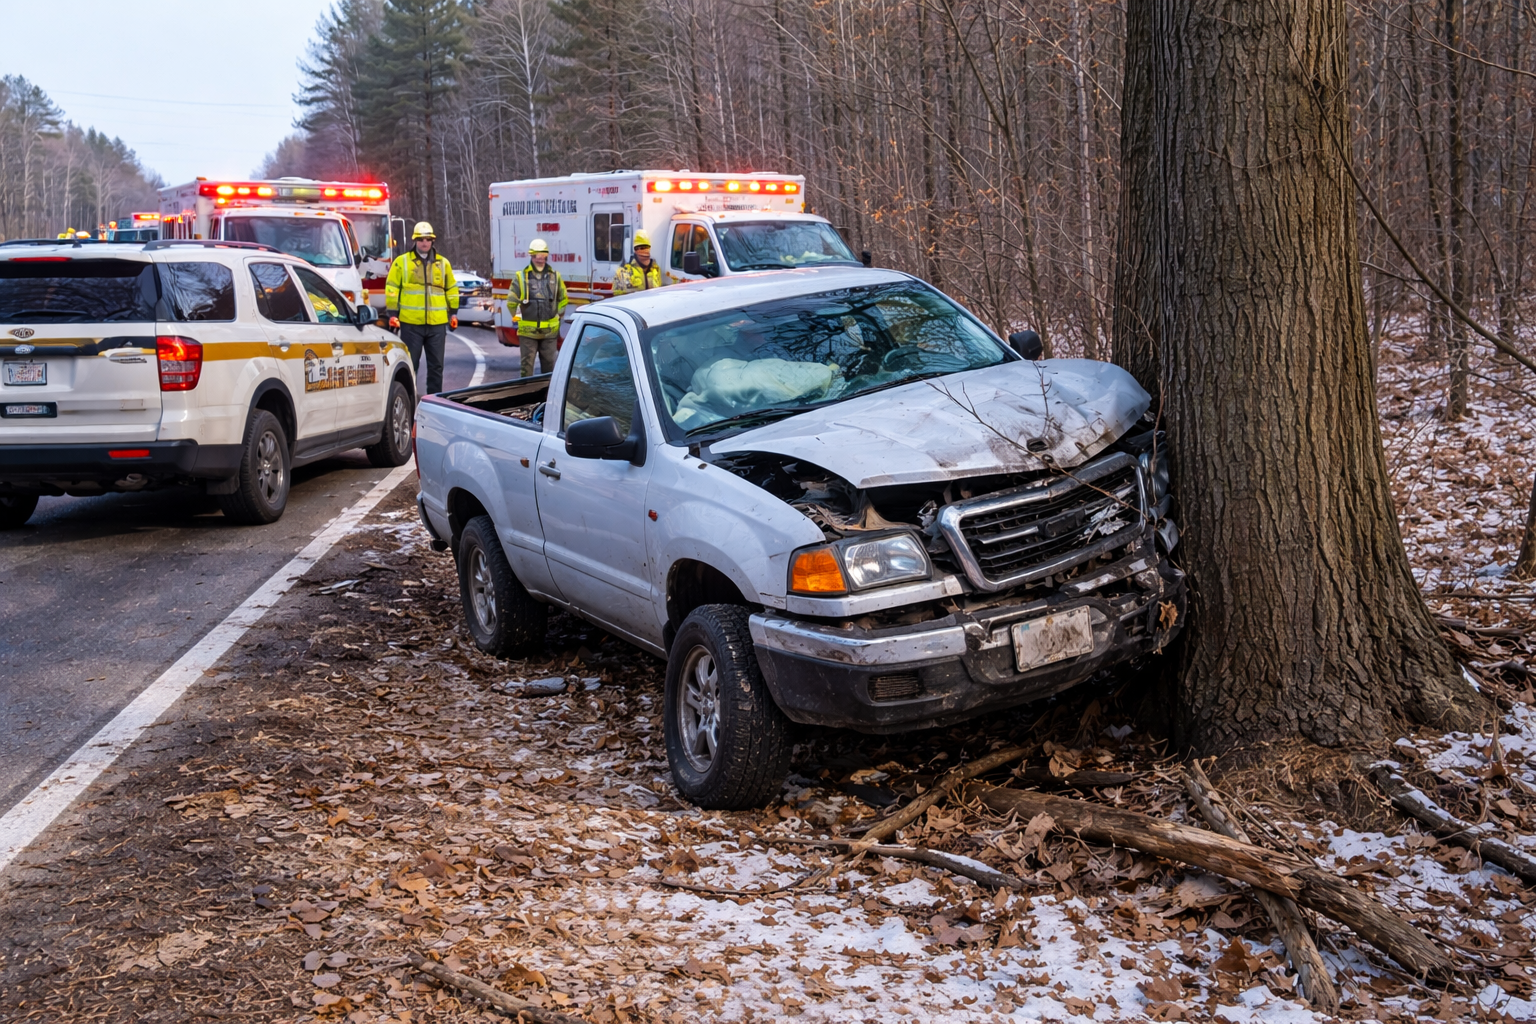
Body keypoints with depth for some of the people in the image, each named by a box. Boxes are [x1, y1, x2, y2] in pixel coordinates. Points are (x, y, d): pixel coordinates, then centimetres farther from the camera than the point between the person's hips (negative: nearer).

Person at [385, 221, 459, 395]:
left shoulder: (443, 263, 11)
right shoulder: (401, 262, 3)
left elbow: (451, 290, 18)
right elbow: (392, 289, 3)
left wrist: (453, 313, 13)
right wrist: (392, 314, -2)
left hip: (437, 323, 3)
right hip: (410, 323, -2)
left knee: (436, 364, 7)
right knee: (410, 363, 2)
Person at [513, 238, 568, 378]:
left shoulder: (555, 276, 6)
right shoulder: (521, 277, -1)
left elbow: (563, 299, 17)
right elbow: (512, 301, 5)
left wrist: (558, 316, 13)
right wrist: (519, 318, 6)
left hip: (550, 330, 2)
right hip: (528, 331, -2)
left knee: (549, 364, 10)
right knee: (527, 364, 2)